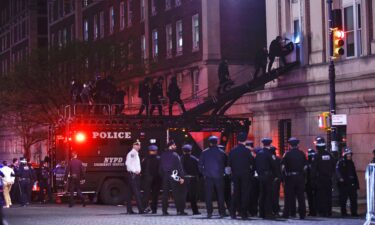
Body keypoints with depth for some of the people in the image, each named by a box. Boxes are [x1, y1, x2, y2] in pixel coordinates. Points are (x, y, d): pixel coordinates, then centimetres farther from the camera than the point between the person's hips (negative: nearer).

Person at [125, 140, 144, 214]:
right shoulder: (131, 153, -9)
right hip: (132, 174, -10)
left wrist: (138, 171, 14)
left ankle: (129, 210, 12)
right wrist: (134, 171, -20)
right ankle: (140, 209, -17)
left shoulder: (136, 154, 20)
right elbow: (127, 163, -19)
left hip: (137, 174, 10)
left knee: (131, 192, 10)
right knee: (136, 192, -12)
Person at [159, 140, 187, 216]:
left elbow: (160, 167, 10)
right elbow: (179, 167, -12)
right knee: (176, 193, -1)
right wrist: (182, 177, -12)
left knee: (165, 194, 7)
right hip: (174, 176, -5)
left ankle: (164, 211, 6)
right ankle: (180, 210, -3)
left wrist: (162, 175, 15)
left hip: (165, 176, 5)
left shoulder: (163, 155, 7)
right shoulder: (175, 155, -9)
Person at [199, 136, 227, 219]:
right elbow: (226, 164, 5)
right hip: (219, 177, 0)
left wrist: (203, 173, 10)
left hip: (208, 177, 0)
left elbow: (200, 165, 2)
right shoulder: (221, 152, 0)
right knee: (220, 195, 7)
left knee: (208, 196, 4)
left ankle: (209, 213, 0)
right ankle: (222, 212, 4)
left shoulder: (204, 152, 1)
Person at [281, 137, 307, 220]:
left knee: (289, 196, 3)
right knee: (301, 196, 6)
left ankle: (286, 213, 3)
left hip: (290, 177, -2)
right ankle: (302, 214, 7)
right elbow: (305, 166, 4)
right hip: (300, 176, 2)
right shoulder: (301, 154, 3)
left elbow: (283, 166, -9)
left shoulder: (287, 154, -7)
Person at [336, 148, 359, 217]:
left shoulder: (351, 163, 18)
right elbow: (337, 170, -16)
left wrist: (357, 183, 17)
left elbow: (354, 174, 21)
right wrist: (340, 177, -34)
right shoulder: (340, 162, -2)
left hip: (351, 184, 6)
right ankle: (343, 212, 6)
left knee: (353, 198, 2)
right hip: (343, 184, -5)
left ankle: (354, 212, 6)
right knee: (343, 199, -1)